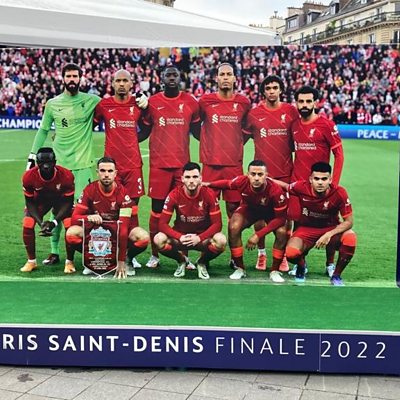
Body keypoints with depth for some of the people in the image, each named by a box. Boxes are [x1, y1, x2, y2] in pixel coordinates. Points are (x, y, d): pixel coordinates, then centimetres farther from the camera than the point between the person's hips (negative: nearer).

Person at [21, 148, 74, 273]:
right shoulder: (29, 176, -29)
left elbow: (68, 203, -21)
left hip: (61, 199, -1)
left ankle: (69, 262, 0)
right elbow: (30, 202, -16)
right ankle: (31, 261, 4)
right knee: (27, 225, -17)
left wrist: (54, 222, -31)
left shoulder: (66, 176, -33)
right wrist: (41, 222, -28)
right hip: (40, 200, 1)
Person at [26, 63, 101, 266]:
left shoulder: (91, 101, 0)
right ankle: (54, 252, 17)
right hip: (59, 163, 3)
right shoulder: (53, 103, 8)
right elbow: (43, 130, 15)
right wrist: (32, 155, 12)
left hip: (82, 163, -3)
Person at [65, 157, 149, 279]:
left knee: (143, 237, -30)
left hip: (117, 230, -1)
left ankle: (126, 260, 3)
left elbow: (124, 227, -25)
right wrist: (89, 217, -41)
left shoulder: (122, 193, -20)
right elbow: (74, 217, -15)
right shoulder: (90, 190, -15)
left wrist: (121, 262, -30)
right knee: (71, 233, -29)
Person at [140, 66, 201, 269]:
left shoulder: (190, 102, 6)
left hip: (183, 163, 1)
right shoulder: (152, 102, 4)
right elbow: (144, 131, 12)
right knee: (157, 209, 3)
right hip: (159, 164, -1)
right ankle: (154, 255, 16)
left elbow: (197, 131, 14)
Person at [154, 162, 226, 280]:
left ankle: (202, 262, 3)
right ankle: (181, 261, 5)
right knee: (159, 240, -29)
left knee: (221, 241, -33)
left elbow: (217, 224, -14)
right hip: (180, 236, 1)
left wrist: (199, 238, -28)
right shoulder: (174, 195, -14)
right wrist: (180, 237, -30)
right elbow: (163, 223, -14)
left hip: (203, 237, 0)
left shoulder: (209, 194, -15)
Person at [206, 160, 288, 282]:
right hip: (249, 208, 2)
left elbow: (281, 218, -31)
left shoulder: (275, 190, -39)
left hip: (271, 212, -1)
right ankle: (240, 268, -5)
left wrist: (258, 235, -35)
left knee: (282, 232, -27)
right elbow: (226, 183, -7)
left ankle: (275, 271, -5)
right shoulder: (242, 181, -33)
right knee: (233, 227, -24)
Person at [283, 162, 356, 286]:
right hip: (306, 229, 0)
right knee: (291, 253, -30)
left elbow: (348, 221, -16)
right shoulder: (301, 187, -19)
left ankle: (336, 275, -6)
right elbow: (285, 186, 5)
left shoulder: (339, 193, -20)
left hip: (331, 229, 0)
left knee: (350, 238, -32)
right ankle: (301, 266, 13)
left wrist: (329, 235, -28)